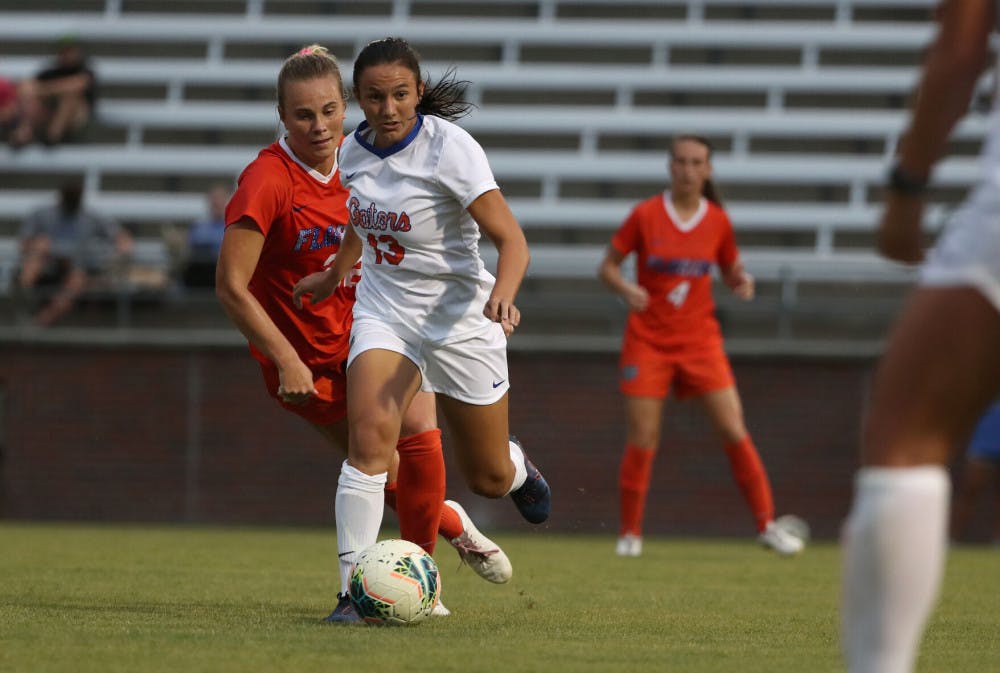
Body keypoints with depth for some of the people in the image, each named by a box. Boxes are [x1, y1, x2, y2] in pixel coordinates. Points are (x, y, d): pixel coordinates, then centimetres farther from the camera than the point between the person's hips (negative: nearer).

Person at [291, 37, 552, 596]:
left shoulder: (450, 148, -21)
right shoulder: (355, 150, -4)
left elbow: (512, 241, -25)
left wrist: (502, 295, -44)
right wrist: (334, 275, 32)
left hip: (461, 317, -3)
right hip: (384, 313, 3)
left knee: (487, 479, 11)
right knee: (368, 439, -23)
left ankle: (518, 467, 49)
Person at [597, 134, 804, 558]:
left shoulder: (718, 221, 2)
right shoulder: (646, 216, -4)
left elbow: (730, 270, 15)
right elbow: (607, 266, 1)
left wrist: (742, 281, -9)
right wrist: (626, 289, -20)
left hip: (700, 340, 2)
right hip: (648, 341, -1)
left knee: (734, 432, -7)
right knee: (641, 441, -4)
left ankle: (766, 525, 2)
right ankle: (629, 534, 11)